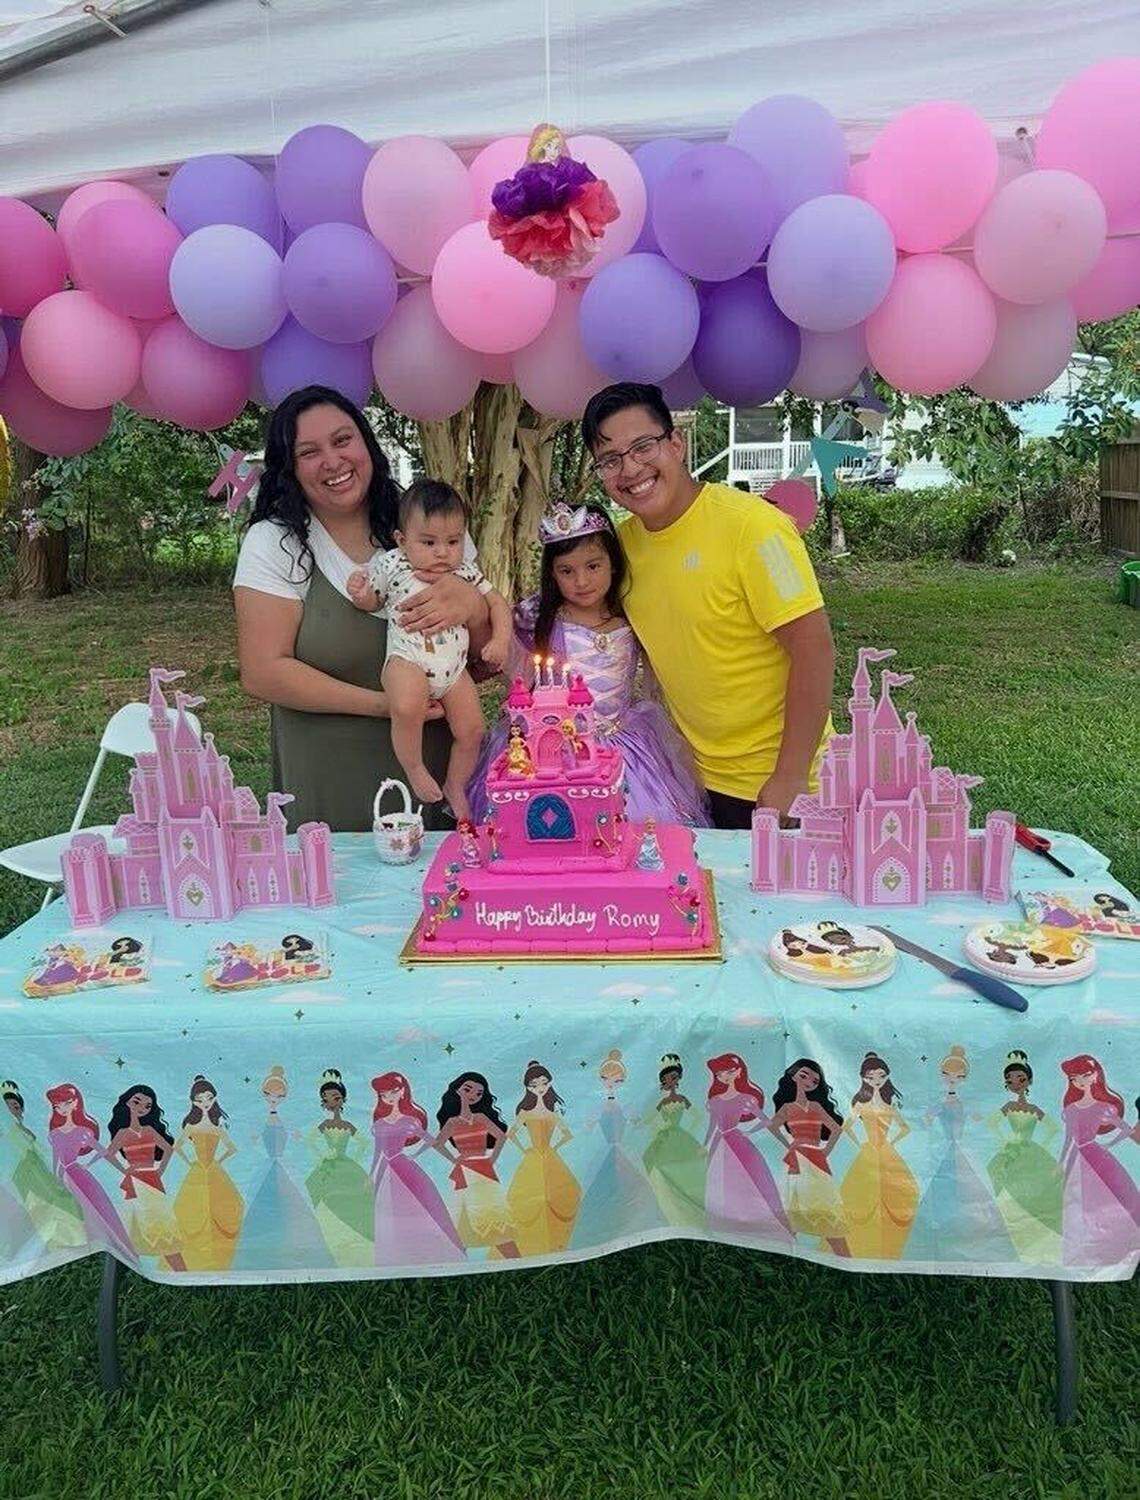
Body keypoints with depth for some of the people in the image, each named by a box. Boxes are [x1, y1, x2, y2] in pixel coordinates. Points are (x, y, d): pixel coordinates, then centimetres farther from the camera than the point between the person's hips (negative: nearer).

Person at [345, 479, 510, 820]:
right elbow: (371, 603, 12)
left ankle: (455, 786, 27)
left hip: (454, 666, 4)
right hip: (408, 659, -4)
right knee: (407, 708, -34)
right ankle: (414, 770, -6)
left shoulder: (465, 571, 7)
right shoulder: (391, 565, -1)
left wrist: (500, 641, 2)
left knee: (471, 728, 0)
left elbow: (497, 602, 17)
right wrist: (360, 595, -11)